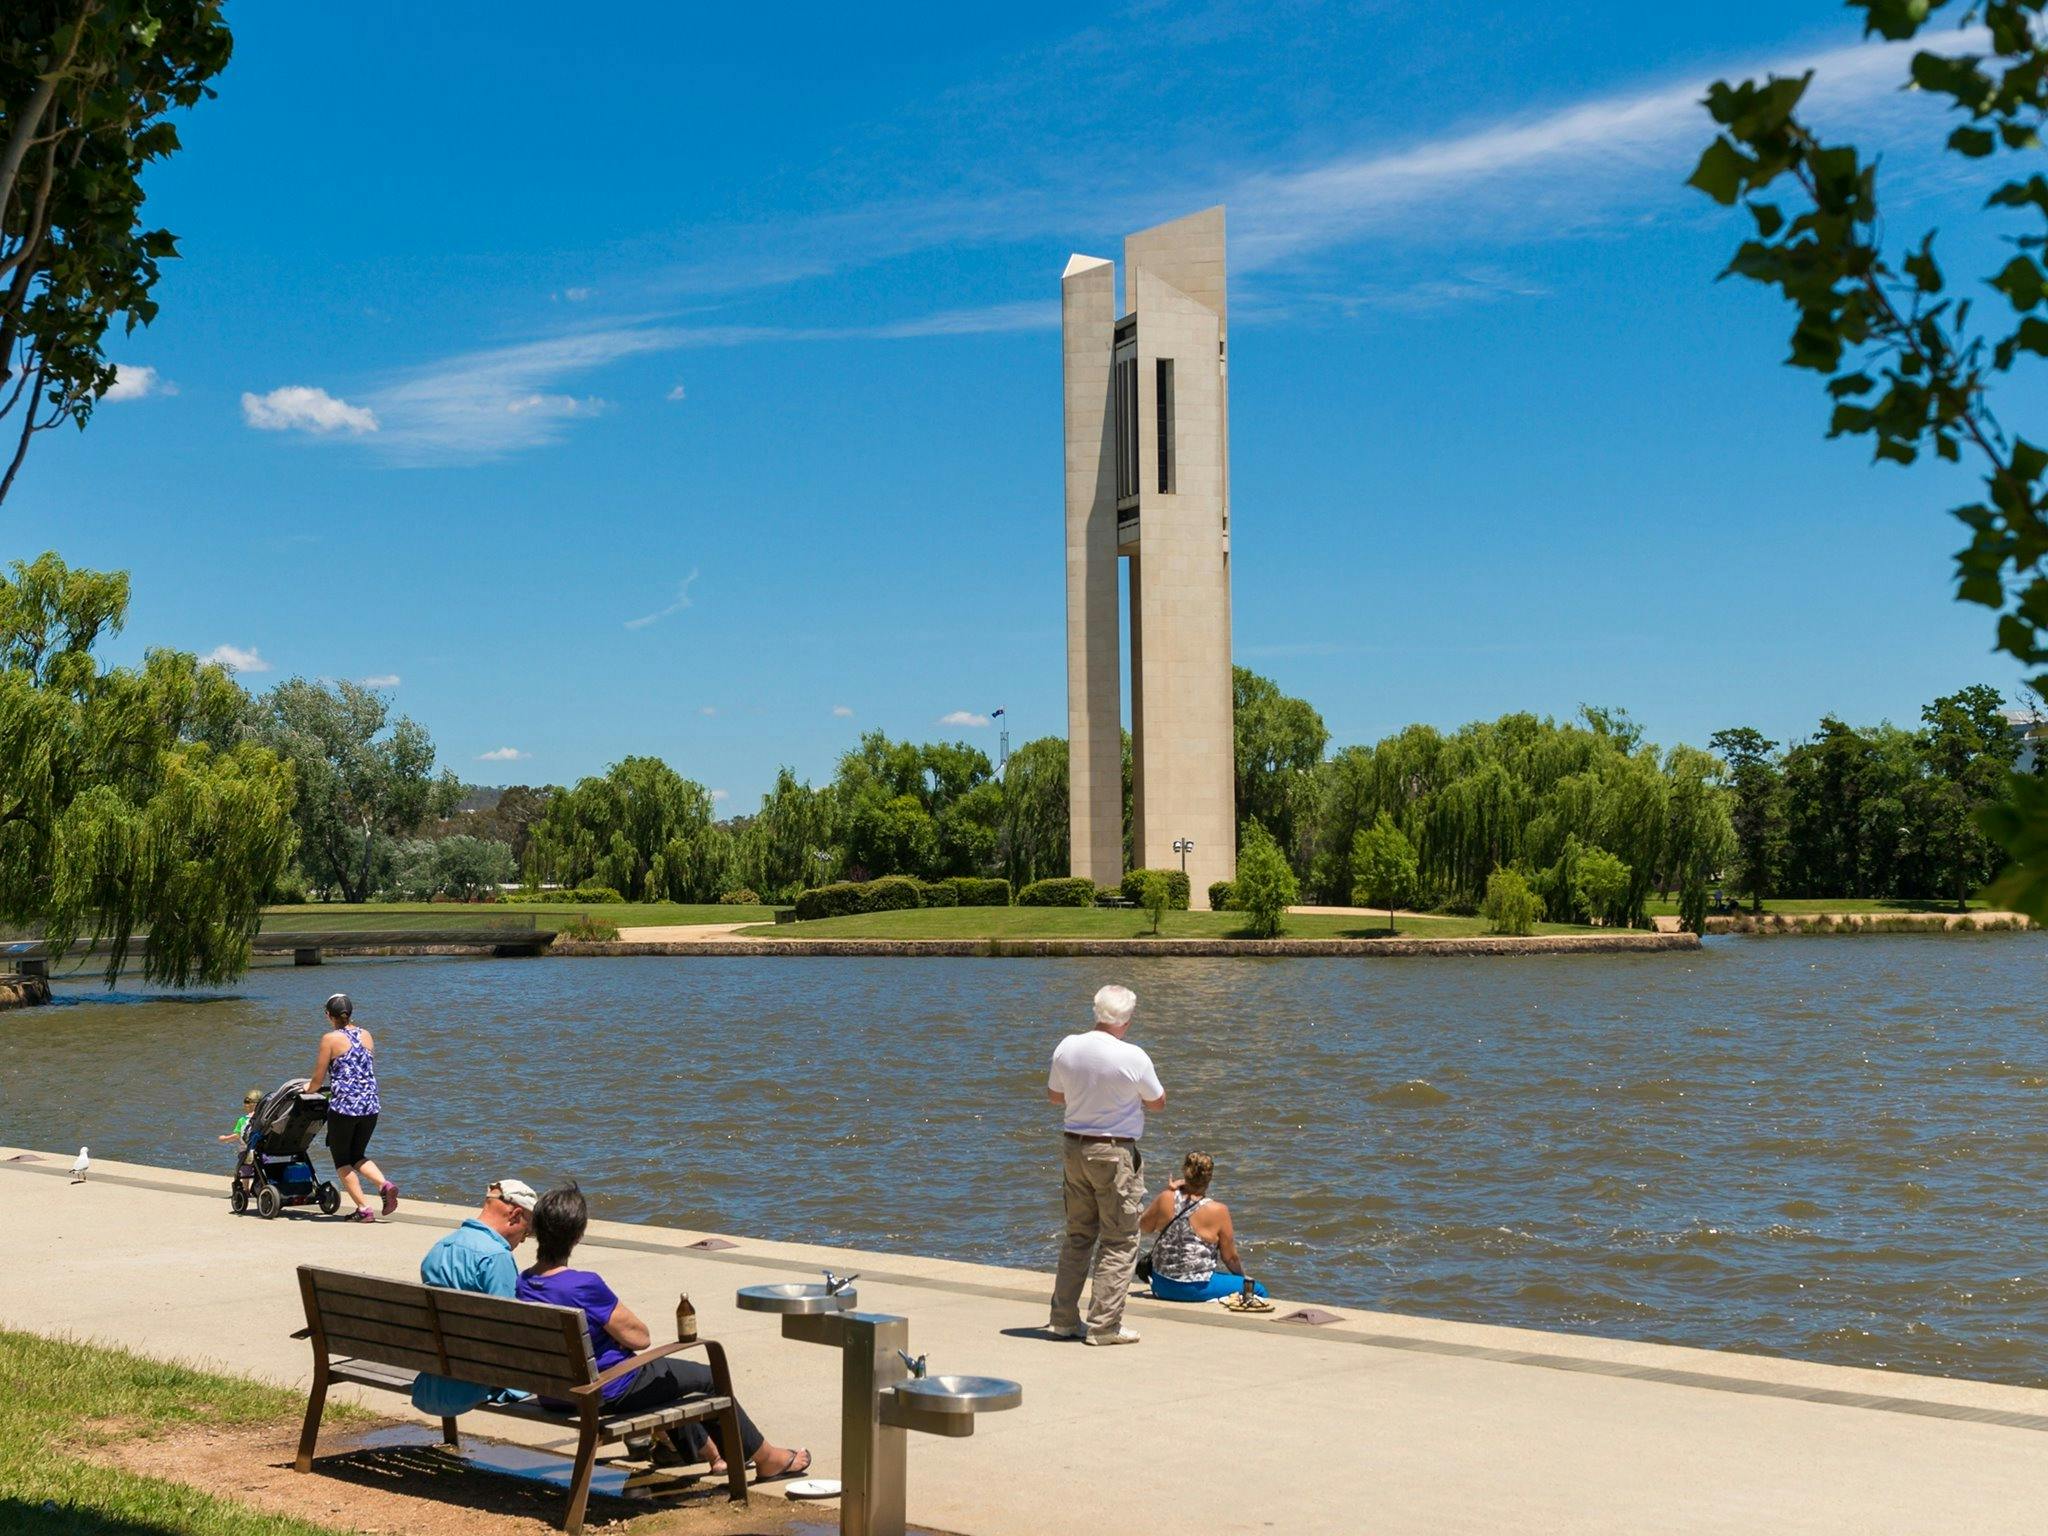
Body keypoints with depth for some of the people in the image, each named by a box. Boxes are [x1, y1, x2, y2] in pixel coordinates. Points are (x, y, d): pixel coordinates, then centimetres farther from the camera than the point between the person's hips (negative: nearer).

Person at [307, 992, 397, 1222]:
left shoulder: (330, 1039, -5)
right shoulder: (366, 1036, 10)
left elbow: (318, 1079, -2)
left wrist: (309, 1089, 19)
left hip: (343, 1106, -5)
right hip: (370, 1105, 5)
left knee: (342, 1161, 11)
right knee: (357, 1155, 21)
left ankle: (364, 1208, 3)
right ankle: (385, 1184, -5)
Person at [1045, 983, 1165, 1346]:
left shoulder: (1067, 1047, -3)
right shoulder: (1133, 1057, -16)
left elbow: (1054, 1095, 13)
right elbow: (1157, 1102, 0)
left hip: (1075, 1147, 6)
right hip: (1115, 1152, -5)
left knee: (1077, 1235, 17)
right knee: (1119, 1242, 4)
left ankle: (1063, 1318, 20)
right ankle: (1104, 1325, 3)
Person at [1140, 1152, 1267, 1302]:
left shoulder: (1166, 1199, -7)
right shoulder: (1218, 1211, -15)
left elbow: (1143, 1227, 12)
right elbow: (1230, 1257, -5)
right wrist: (1242, 1277, 15)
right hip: (1197, 1289, -6)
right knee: (1258, 1290, 12)